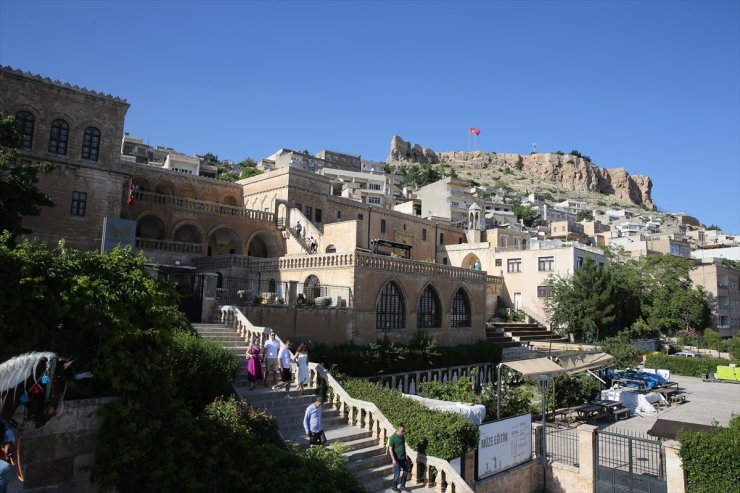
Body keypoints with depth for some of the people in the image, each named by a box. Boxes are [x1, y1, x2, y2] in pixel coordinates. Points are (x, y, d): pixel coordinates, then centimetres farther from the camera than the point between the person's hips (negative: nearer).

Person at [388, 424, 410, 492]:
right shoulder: (393, 437, -19)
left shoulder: (402, 437, 3)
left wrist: (405, 457, 18)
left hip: (403, 458, 7)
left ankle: (402, 486, 28)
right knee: (397, 473, 3)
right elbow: (390, 449, -19)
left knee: (406, 471, 13)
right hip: (397, 459, -7)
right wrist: (393, 459, -23)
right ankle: (394, 487, 24)